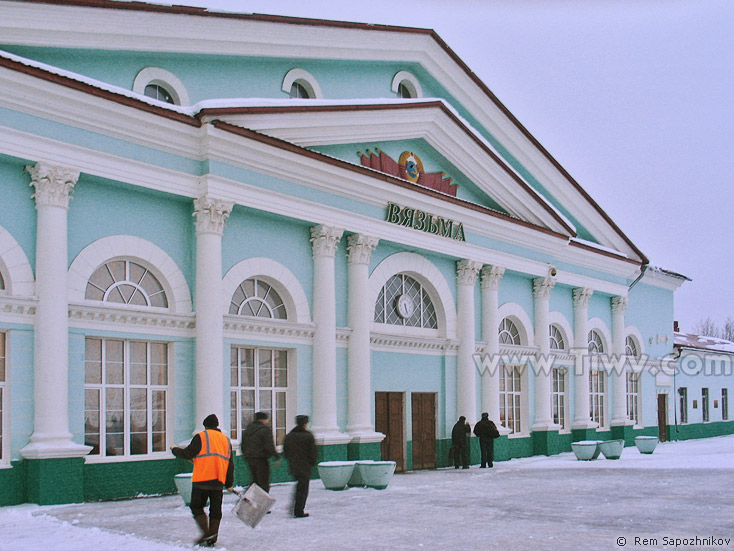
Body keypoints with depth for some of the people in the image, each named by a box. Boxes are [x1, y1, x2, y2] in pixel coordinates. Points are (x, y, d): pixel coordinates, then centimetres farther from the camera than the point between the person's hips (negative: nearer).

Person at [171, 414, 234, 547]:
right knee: (215, 510, 10)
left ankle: (207, 532, -6)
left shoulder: (201, 437, -1)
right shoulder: (226, 440, 17)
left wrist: (175, 449, 16)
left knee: (196, 507, 6)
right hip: (219, 481, 5)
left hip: (202, 479, -5)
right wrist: (229, 484, 23)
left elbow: (187, 453, -4)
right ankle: (212, 539, 10)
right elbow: (230, 465, 18)